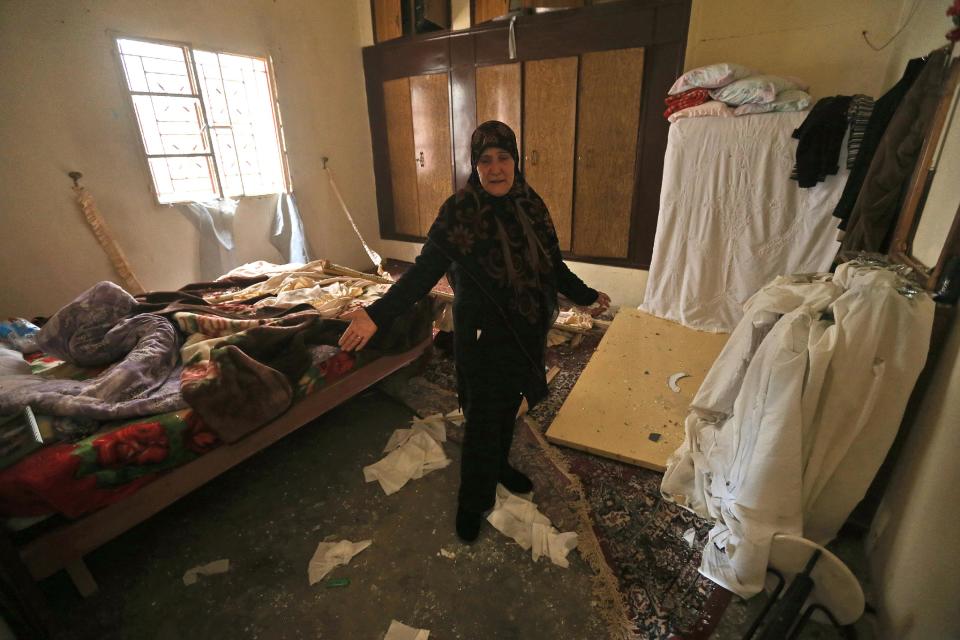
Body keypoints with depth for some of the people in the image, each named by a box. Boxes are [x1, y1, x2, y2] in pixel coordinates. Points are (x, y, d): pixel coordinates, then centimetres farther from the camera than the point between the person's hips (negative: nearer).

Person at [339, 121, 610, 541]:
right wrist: (378, 313, -28)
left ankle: (500, 465, 48)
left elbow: (552, 265, 11)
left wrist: (586, 294, 20)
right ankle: (473, 501, 29)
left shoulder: (531, 206, 1)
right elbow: (424, 271, -17)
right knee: (483, 418, 6)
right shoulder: (457, 212, -14)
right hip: (482, 335, -5)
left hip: (527, 332, 5)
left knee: (508, 405, 21)